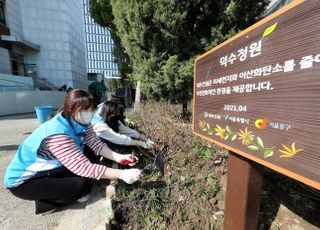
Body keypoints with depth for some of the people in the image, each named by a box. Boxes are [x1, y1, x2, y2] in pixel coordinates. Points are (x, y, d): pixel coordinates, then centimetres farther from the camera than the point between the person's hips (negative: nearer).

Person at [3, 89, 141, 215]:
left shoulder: (80, 123, -11)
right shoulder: (57, 133, -36)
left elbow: (96, 144, -16)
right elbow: (83, 167, -41)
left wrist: (118, 157, -31)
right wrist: (122, 174, -41)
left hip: (50, 170, 7)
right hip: (24, 180, -7)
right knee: (82, 184, -21)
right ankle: (45, 203, 4)